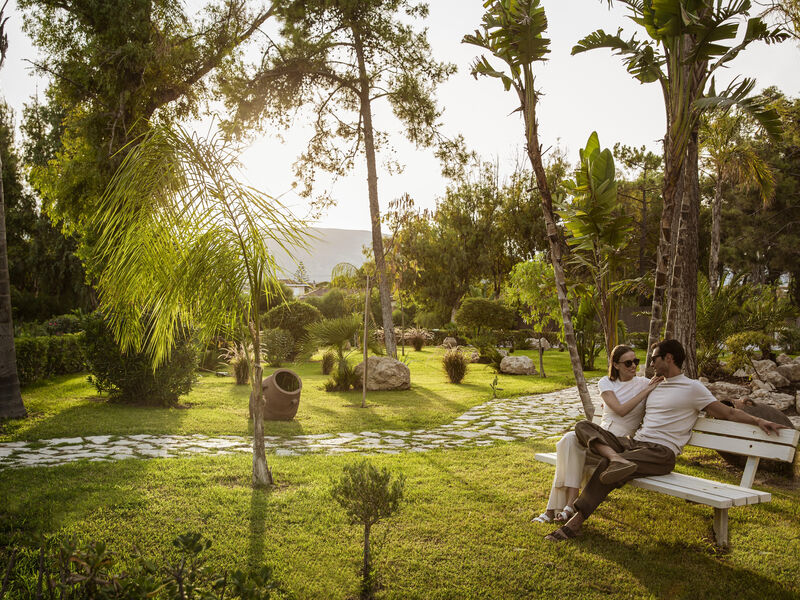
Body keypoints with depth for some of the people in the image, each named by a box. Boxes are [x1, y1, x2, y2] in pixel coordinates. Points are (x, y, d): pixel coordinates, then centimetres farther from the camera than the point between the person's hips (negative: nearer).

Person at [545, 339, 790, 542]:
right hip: (633, 442, 8)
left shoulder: (692, 388, 4)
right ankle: (617, 459, -40)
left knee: (607, 465, -34)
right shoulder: (655, 387, 27)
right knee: (584, 427, -14)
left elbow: (727, 412, 5)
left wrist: (758, 421, -7)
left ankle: (575, 521, -29)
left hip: (660, 451, -8)